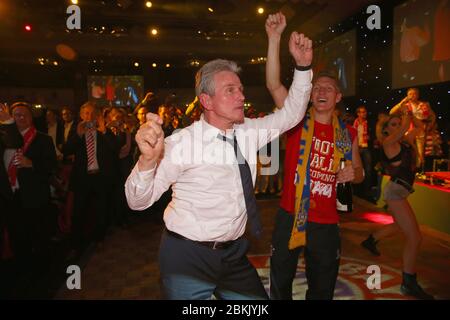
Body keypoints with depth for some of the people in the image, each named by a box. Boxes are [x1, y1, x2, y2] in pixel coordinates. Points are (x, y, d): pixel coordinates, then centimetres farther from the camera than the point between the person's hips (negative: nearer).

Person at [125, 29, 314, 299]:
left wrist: (303, 66, -6)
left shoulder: (249, 131, -2)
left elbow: (291, 115, 6)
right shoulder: (183, 142, -19)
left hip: (234, 253, 6)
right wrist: (148, 160, -39)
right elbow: (139, 201, -18)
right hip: (188, 256, -5)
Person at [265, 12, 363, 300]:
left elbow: (358, 174, 13)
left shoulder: (348, 133, 2)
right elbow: (274, 84, -18)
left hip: (326, 222, 2)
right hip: (290, 217, -2)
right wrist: (275, 38, -25)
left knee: (322, 289, 21)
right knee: (280, 285, 16)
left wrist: (353, 173, -11)